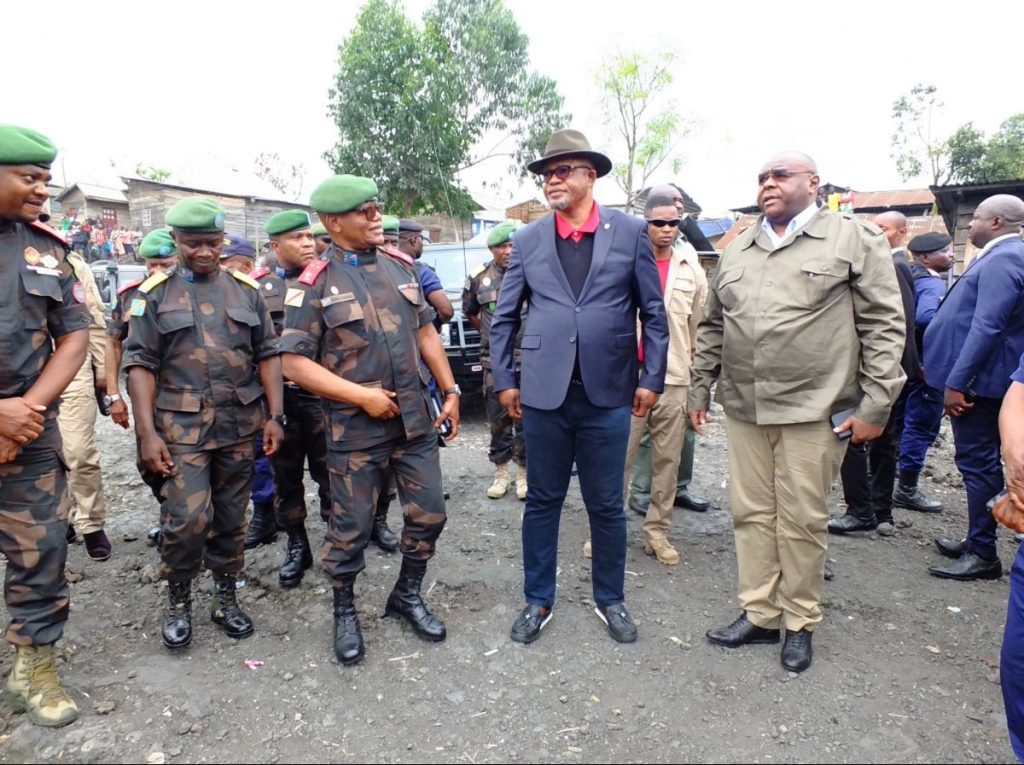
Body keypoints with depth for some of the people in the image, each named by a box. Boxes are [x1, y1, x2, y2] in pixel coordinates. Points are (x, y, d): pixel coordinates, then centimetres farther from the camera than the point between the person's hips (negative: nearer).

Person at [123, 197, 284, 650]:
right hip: (181, 427, -2)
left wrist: (275, 415, 0)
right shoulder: (154, 293, 2)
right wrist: (147, 432, -10)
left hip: (240, 426, 3)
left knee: (231, 519, 11)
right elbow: (140, 364, -2)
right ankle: (178, 602, 15)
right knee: (188, 519, -9)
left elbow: (267, 355, 8)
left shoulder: (246, 290, 8)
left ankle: (226, 598, 27)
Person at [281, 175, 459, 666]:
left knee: (428, 514, 11)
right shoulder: (316, 283, -8)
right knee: (351, 528, 7)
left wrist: (450, 391, 8)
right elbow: (295, 363, -11)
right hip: (356, 428, -4)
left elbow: (425, 332, 13)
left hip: (415, 419, 5)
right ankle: (344, 612, 31)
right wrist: (362, 396, -17)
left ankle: (407, 596, 34)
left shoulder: (400, 266, 7)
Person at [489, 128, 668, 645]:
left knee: (607, 505, 10)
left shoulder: (630, 232, 2)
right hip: (544, 393, 1)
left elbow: (654, 312, 3)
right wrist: (504, 380, 4)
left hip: (608, 394, -1)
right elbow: (504, 318, 9)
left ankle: (610, 600, 31)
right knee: (542, 502, 11)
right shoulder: (528, 240, 6)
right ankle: (538, 600, 28)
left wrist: (652, 379, -1)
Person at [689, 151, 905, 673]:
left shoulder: (854, 239, 0)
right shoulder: (736, 250, 14)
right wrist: (700, 389, 15)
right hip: (744, 407, 5)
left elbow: (884, 326, -4)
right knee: (751, 513, 10)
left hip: (813, 409, -4)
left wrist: (874, 404, -8)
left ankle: (800, 624, 23)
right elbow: (712, 327, 18)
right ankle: (759, 615, 25)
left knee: (802, 520, 4)